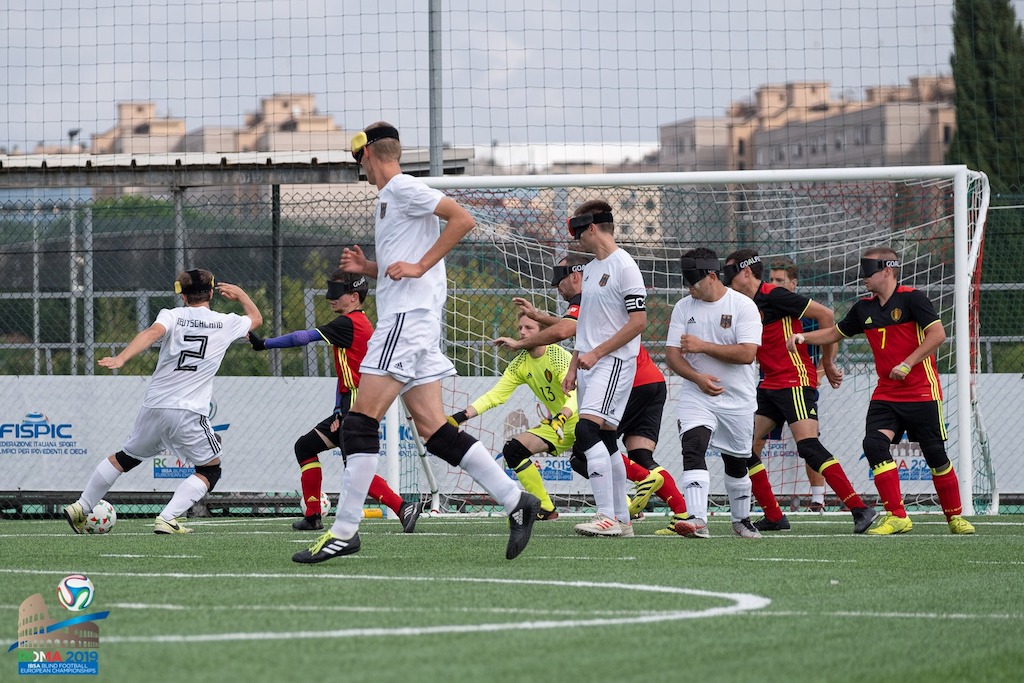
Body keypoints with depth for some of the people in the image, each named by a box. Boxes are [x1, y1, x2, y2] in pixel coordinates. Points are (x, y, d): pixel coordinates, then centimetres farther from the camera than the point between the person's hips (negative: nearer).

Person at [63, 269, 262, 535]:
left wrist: (121, 358, -31)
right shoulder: (225, 323, 5)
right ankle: (167, 519, -7)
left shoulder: (172, 315, 2)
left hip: (153, 406, 3)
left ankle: (80, 508, 28)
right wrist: (239, 293, 41)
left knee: (126, 457, 24)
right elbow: (256, 318, 26)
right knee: (210, 470, 11)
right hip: (189, 413, -3)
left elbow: (153, 332, -20)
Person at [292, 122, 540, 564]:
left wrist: (418, 265, -17)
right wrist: (367, 268, 15)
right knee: (434, 430, 4)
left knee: (361, 421, -11)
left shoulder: (402, 188, -6)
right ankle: (515, 501, 3)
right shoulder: (389, 197, 23)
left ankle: (344, 530, -12)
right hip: (403, 318, 10)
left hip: (407, 317, -10)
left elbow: (462, 219, -17)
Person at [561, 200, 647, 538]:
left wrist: (596, 353, -16)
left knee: (587, 429, -22)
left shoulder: (624, 267, -10)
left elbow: (639, 320, -16)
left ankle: (607, 516, -25)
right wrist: (573, 367, 19)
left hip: (613, 362, -9)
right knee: (605, 441, 8)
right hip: (590, 363, 9)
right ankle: (622, 519, 13)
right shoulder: (590, 269, 19)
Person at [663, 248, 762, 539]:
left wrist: (703, 346, -20)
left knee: (736, 461, 11)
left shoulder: (742, 306, -8)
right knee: (693, 448, -21)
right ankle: (697, 520, -32)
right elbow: (672, 354, -1)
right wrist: (698, 378, -18)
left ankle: (741, 520, 33)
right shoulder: (684, 307, 2)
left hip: (737, 398, -1)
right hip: (696, 395, 1)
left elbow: (747, 353, -19)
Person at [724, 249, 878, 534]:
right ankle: (774, 517, 10)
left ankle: (860, 509, -20)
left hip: (796, 380, -9)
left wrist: (827, 362, -7)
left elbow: (825, 315, -13)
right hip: (770, 385, 9)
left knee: (808, 447, -20)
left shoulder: (774, 297, -11)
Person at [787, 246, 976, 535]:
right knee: (874, 444, -16)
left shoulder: (912, 298, -9)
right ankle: (897, 516, -12)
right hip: (886, 393, 5)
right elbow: (836, 332, 22)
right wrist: (803, 337, 7)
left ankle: (955, 516, 18)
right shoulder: (864, 308, 10)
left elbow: (937, 334, -16)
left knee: (935, 454, 0)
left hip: (922, 392, -5)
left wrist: (908, 364, -21)